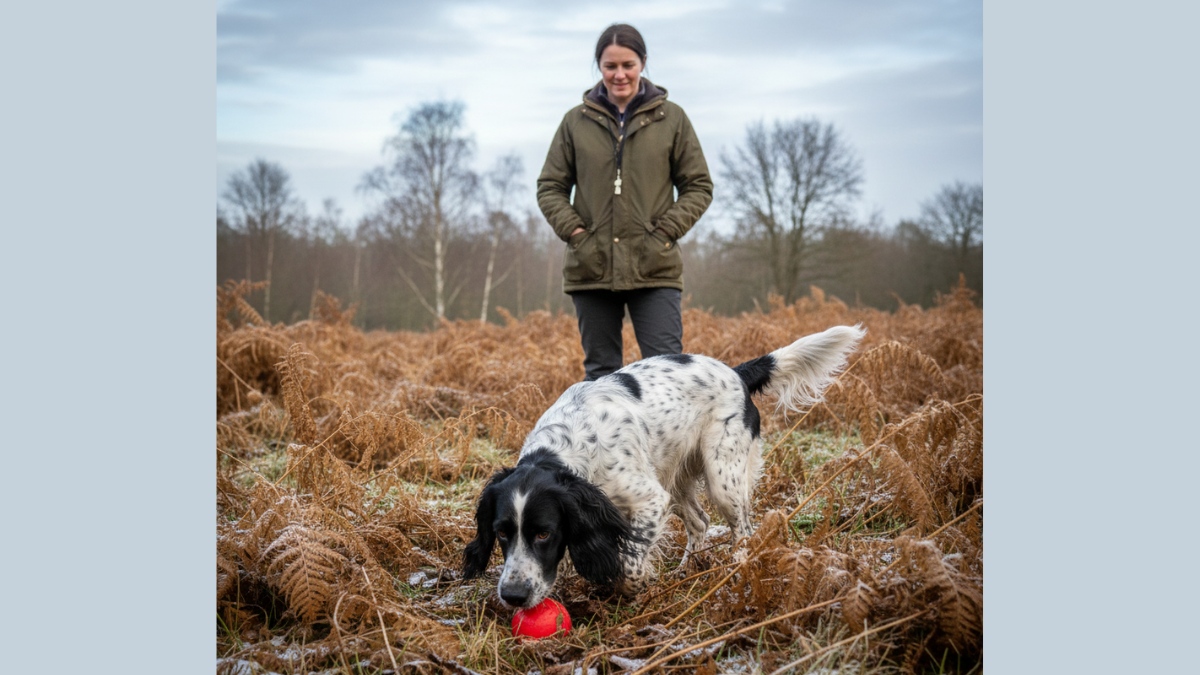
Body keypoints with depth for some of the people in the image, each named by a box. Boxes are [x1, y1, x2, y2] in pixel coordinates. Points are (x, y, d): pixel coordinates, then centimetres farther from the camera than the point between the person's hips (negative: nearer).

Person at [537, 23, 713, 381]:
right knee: (600, 371, 8)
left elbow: (699, 187, 8)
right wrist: (574, 231, -4)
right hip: (591, 269, 2)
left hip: (654, 269, -1)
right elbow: (549, 187, 11)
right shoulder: (576, 121, 8)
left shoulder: (671, 117, 5)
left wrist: (666, 231, -6)